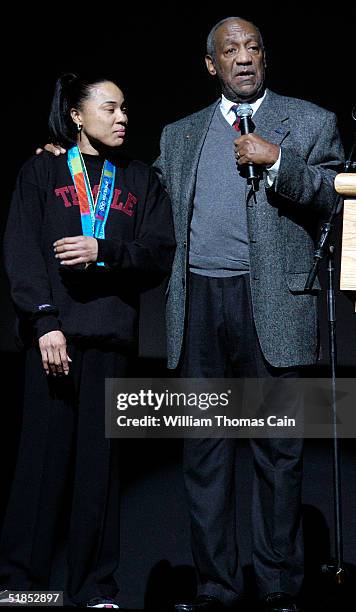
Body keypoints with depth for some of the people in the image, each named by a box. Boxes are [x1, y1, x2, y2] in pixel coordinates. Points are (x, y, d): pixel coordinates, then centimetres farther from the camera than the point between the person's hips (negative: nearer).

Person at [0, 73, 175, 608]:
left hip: (111, 334, 2)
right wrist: (45, 321, -12)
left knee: (100, 458, 0)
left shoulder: (141, 181, 17)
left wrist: (104, 250, -9)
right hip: (54, 329, -2)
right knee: (43, 453, -5)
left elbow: (160, 255, 8)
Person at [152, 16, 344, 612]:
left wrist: (276, 160, -12)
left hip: (270, 303, -3)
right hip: (197, 303, 3)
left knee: (277, 449, -1)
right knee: (204, 449, 5)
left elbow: (331, 198, 0)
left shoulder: (309, 122, 10)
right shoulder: (179, 135, 20)